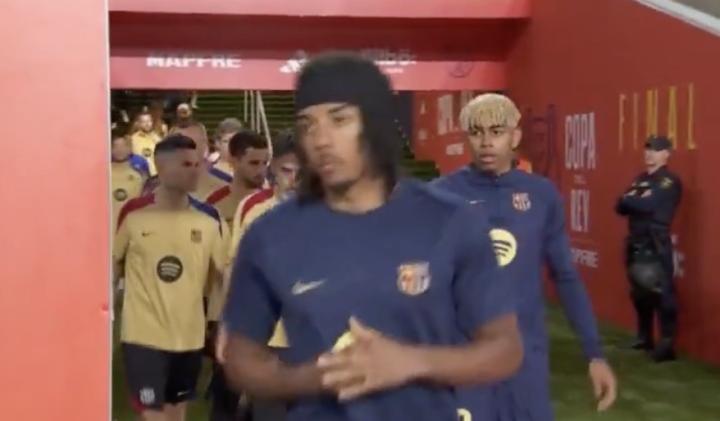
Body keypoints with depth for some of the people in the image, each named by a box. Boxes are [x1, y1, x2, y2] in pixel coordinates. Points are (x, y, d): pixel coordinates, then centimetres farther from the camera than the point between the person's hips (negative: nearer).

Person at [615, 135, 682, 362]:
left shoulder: (670, 182, -7)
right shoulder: (640, 179, 17)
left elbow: (648, 204, -21)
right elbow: (621, 207, 8)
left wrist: (629, 199, -4)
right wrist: (635, 200, -12)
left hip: (656, 245, -8)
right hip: (636, 243, 8)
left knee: (662, 293, -11)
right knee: (639, 292, 15)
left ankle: (667, 344, -9)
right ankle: (645, 338, 28)